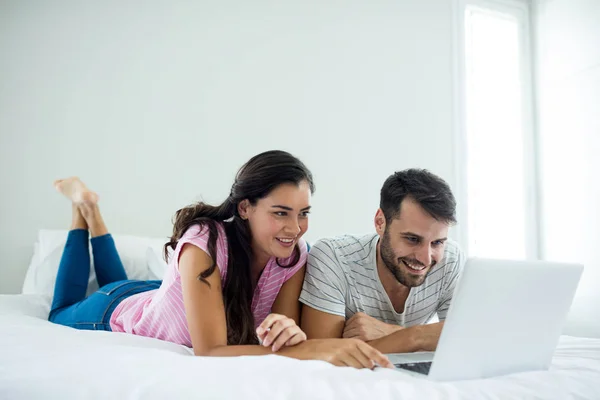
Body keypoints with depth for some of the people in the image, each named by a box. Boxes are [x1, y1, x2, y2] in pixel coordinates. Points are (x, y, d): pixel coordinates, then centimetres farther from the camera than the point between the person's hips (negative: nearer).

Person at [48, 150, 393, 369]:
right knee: (61, 313, 31)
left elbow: (284, 327, -26)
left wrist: (289, 332, -50)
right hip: (118, 312, -4)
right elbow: (210, 352, -48)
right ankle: (83, 209, 35)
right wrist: (316, 348, -58)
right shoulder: (203, 243, -44)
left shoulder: (294, 253, -28)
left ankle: (93, 213, 43)